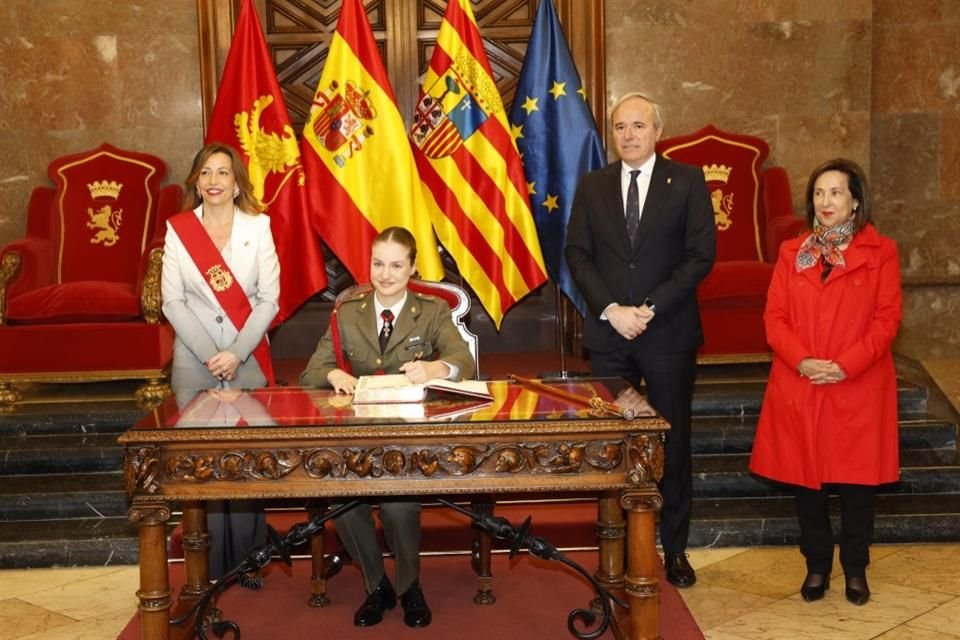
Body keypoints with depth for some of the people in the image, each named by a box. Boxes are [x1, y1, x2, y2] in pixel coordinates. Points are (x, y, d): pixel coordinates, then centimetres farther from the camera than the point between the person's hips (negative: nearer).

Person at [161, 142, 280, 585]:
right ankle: (212, 566, 12)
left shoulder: (258, 227, 1)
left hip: (247, 360, 0)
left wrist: (236, 353, -11)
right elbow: (172, 302, -1)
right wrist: (210, 355, -10)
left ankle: (246, 560, 12)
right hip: (194, 361, 0)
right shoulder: (178, 229, 3)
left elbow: (269, 300, -2)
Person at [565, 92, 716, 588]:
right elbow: (577, 254, 3)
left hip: (669, 333, -2)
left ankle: (674, 550, 18)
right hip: (608, 333, 2)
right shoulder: (592, 186, 9)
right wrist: (611, 309, -11)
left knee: (673, 442, 6)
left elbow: (701, 255, -5)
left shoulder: (687, 181, 2)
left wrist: (651, 308, -13)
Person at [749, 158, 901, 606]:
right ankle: (817, 566, 22)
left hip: (858, 388, -2)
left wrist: (844, 366, -16)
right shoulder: (791, 252, 9)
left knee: (856, 479, 4)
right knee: (805, 478, 7)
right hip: (798, 387, 2)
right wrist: (802, 361, -13)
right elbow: (774, 317, 3)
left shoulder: (880, 252, 2)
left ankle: (856, 569, 21)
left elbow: (887, 318, -5)